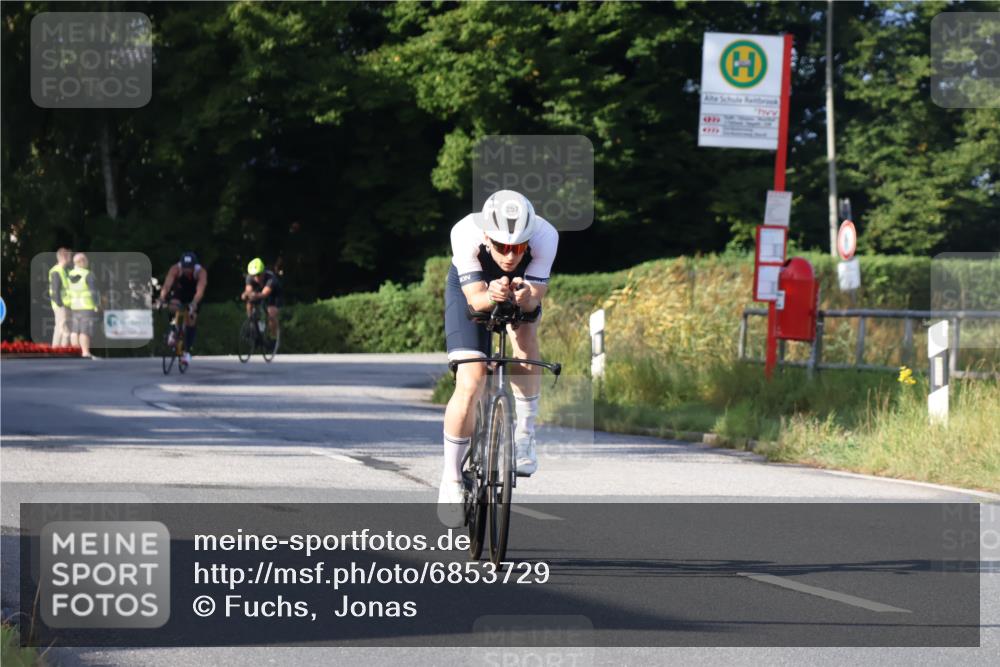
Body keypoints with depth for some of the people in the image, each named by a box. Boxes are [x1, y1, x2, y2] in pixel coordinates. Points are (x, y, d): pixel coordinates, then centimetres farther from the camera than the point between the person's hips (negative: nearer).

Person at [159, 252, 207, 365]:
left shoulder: (201, 272, -35)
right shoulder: (175, 269, -33)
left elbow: (200, 290, -47)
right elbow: (167, 285, -43)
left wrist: (194, 303, -64)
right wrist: (161, 299, -60)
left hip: (193, 297, 0)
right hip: (178, 293, 0)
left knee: (192, 320, -10)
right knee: (173, 307, -30)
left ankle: (187, 351, 1)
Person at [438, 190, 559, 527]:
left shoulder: (545, 237, -37)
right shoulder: (465, 234, -39)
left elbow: (535, 298, -32)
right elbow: (475, 298, -34)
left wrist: (524, 297, -54)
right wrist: (492, 296, -56)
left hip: (523, 289, 2)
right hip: (471, 289, -2)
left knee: (525, 337, -29)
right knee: (470, 383, -16)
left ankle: (524, 436, -13)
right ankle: (451, 478, 0)